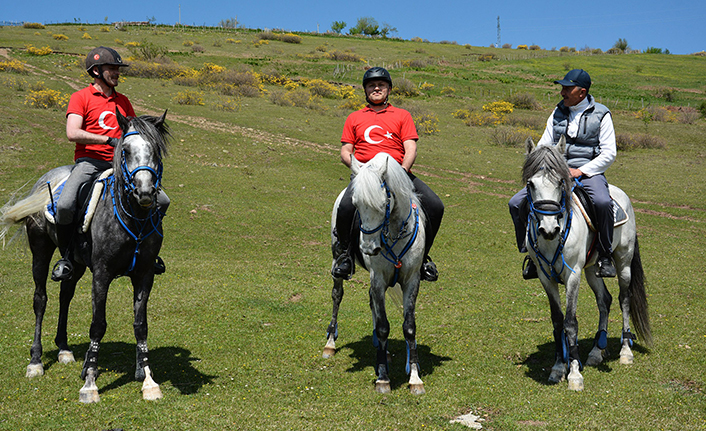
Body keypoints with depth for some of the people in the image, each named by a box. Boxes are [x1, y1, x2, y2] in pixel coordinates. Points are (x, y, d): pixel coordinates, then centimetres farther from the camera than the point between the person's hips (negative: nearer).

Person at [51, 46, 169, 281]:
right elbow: (73, 133, -14)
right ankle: (66, 255, -5)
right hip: (89, 162, -5)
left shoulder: (122, 101, 18)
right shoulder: (80, 97, 1)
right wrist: (110, 140, -19)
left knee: (161, 201, -5)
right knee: (65, 205, -30)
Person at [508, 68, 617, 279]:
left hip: (589, 172, -4)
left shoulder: (601, 115, 0)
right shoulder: (558, 113, 12)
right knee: (517, 203, -11)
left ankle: (605, 255, -16)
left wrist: (580, 171, -15)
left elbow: (609, 153, -4)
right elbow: (544, 145, 15)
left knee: (603, 202, -38)